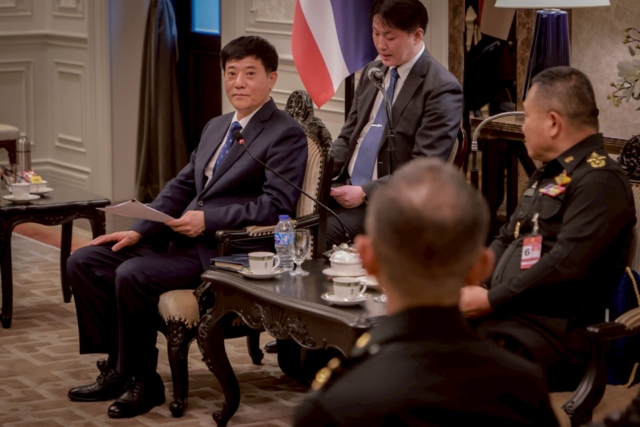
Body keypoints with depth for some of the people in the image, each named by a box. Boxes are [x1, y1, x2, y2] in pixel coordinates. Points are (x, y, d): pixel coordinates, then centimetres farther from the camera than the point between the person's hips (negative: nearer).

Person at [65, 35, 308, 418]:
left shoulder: (286, 135, -7)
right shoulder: (217, 127, 20)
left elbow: (277, 207, -16)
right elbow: (182, 186, 20)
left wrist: (208, 220, -21)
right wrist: (139, 231, 6)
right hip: (181, 239, 9)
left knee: (132, 274, -28)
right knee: (84, 262, 0)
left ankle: (141, 380, -10)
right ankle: (117, 367, 5)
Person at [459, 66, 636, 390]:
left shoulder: (599, 181, -9)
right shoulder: (547, 174, 24)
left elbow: (565, 266, -19)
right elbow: (506, 240, 25)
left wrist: (491, 300, -13)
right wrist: (470, 285, 6)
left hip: (553, 333, -10)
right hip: (502, 317, 10)